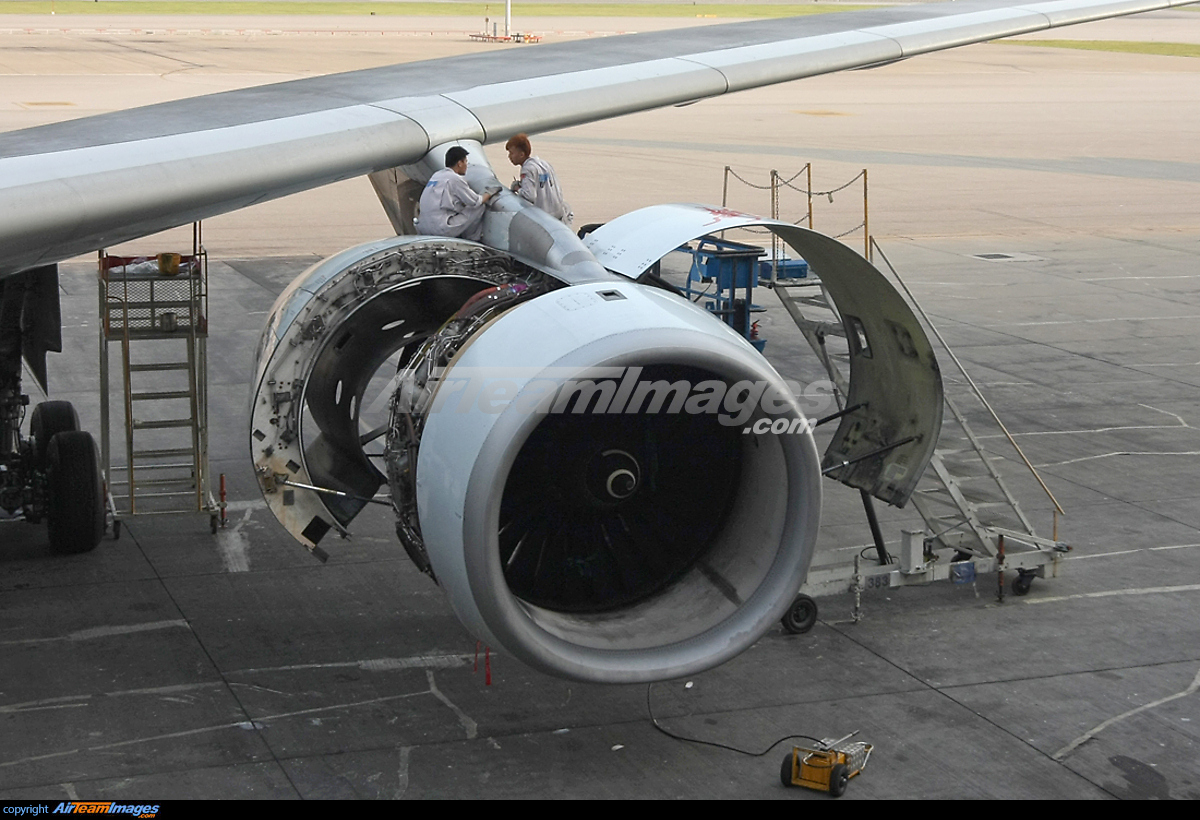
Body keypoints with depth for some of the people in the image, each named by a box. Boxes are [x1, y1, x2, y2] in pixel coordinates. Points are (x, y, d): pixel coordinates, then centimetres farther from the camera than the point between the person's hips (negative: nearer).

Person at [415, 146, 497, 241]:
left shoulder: (436, 175, 18)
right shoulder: (455, 179, -7)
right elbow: (475, 202, -1)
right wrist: (489, 195, 19)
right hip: (441, 229, -9)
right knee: (481, 207, 1)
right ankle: (472, 239, 15)